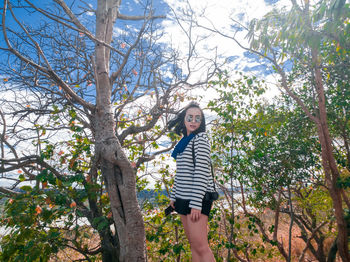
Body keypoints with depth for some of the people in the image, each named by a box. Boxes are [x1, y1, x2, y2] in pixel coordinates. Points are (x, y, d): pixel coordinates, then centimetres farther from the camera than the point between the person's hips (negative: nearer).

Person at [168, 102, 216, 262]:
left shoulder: (200, 138, -7)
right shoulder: (184, 141, 16)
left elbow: (201, 171, -16)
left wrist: (196, 203, -20)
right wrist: (174, 196, 15)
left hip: (197, 197, -8)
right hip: (184, 197, 8)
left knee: (200, 246, -9)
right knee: (193, 244, 12)